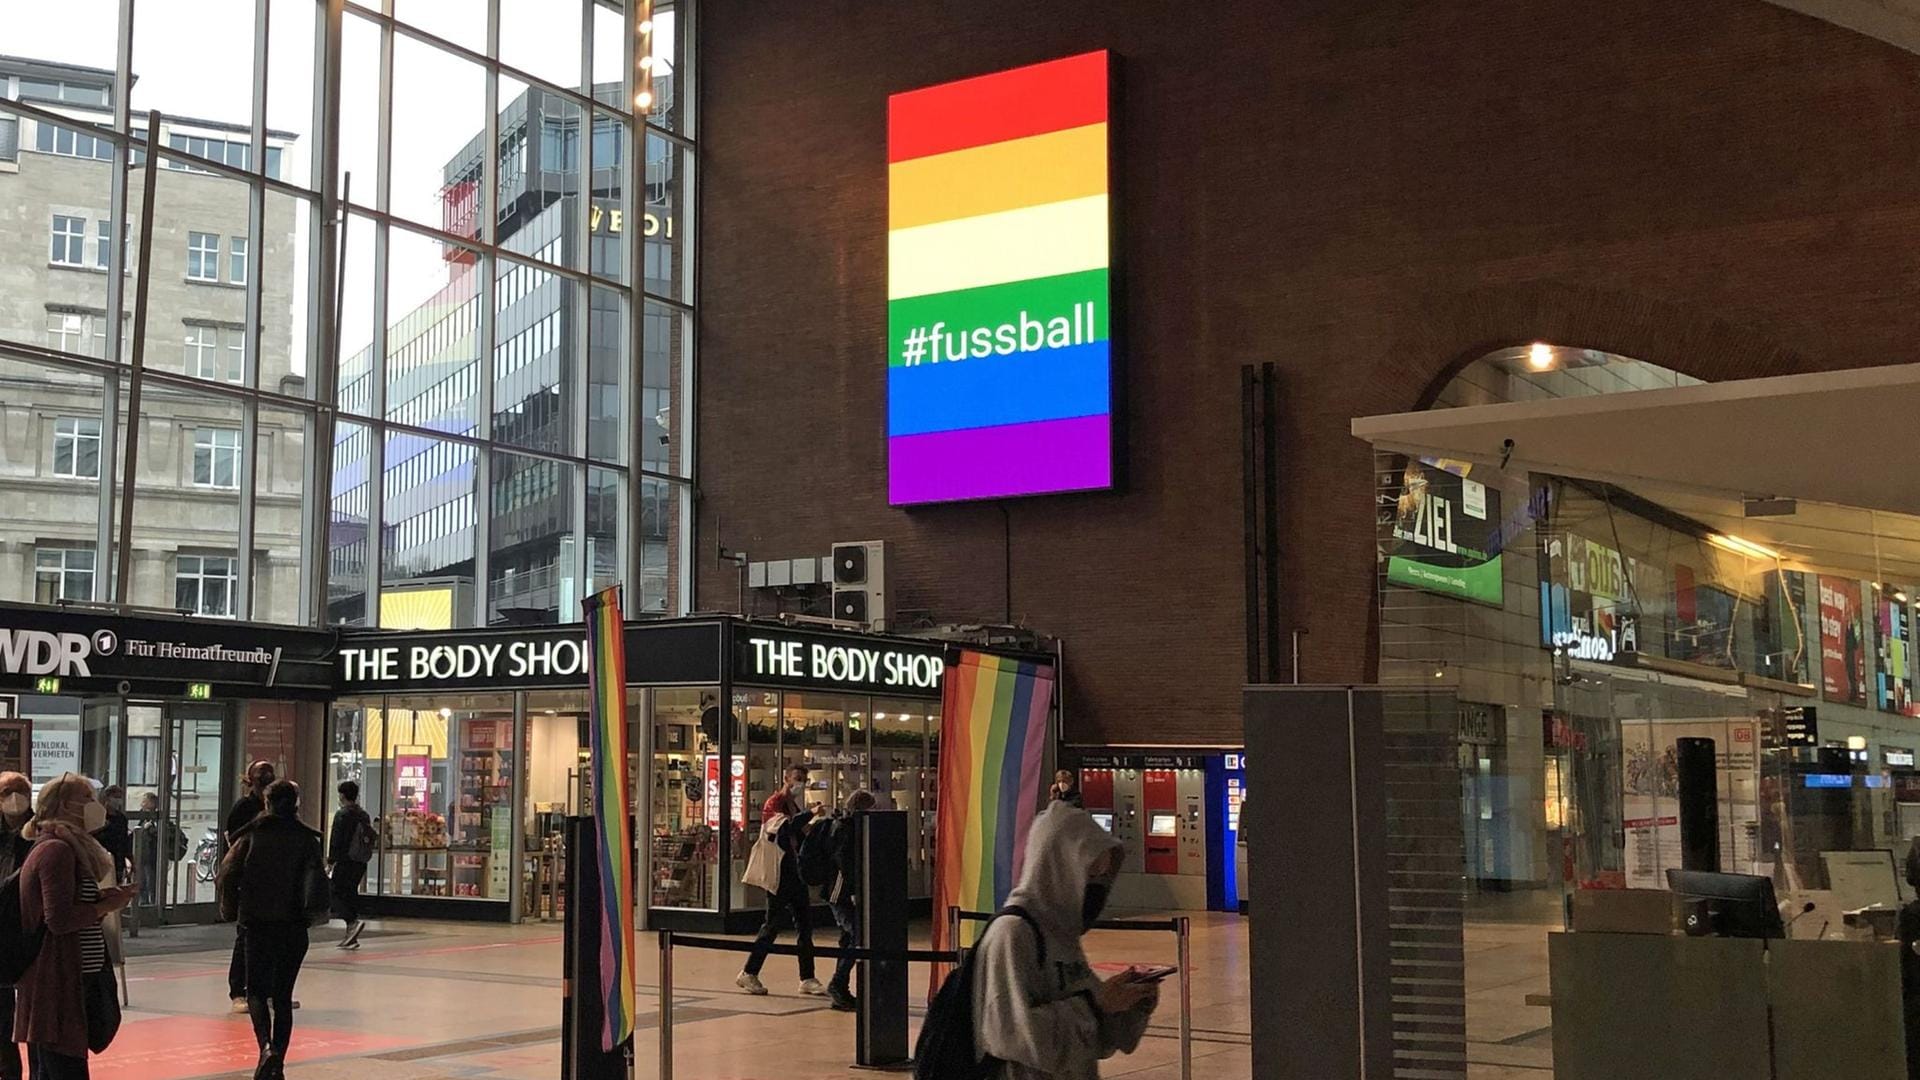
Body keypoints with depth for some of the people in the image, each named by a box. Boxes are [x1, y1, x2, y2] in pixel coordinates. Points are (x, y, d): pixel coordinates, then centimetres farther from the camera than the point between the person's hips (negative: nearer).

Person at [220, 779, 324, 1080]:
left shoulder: (253, 833, 0)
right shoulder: (306, 838, -1)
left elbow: (228, 873, -5)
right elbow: (316, 879, -9)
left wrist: (231, 910, 8)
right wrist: (314, 911, 7)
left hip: (256, 923, 0)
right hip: (294, 926, 1)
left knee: (257, 990, 9)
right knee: (283, 995, 10)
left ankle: (267, 1046, -17)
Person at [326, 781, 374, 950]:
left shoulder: (342, 814, -10)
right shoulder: (364, 816, 12)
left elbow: (335, 841, -13)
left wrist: (330, 863, -8)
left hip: (344, 862, -7)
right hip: (360, 864, 7)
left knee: (334, 891, -1)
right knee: (351, 894, 11)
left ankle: (353, 922, -20)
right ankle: (352, 937, 11)